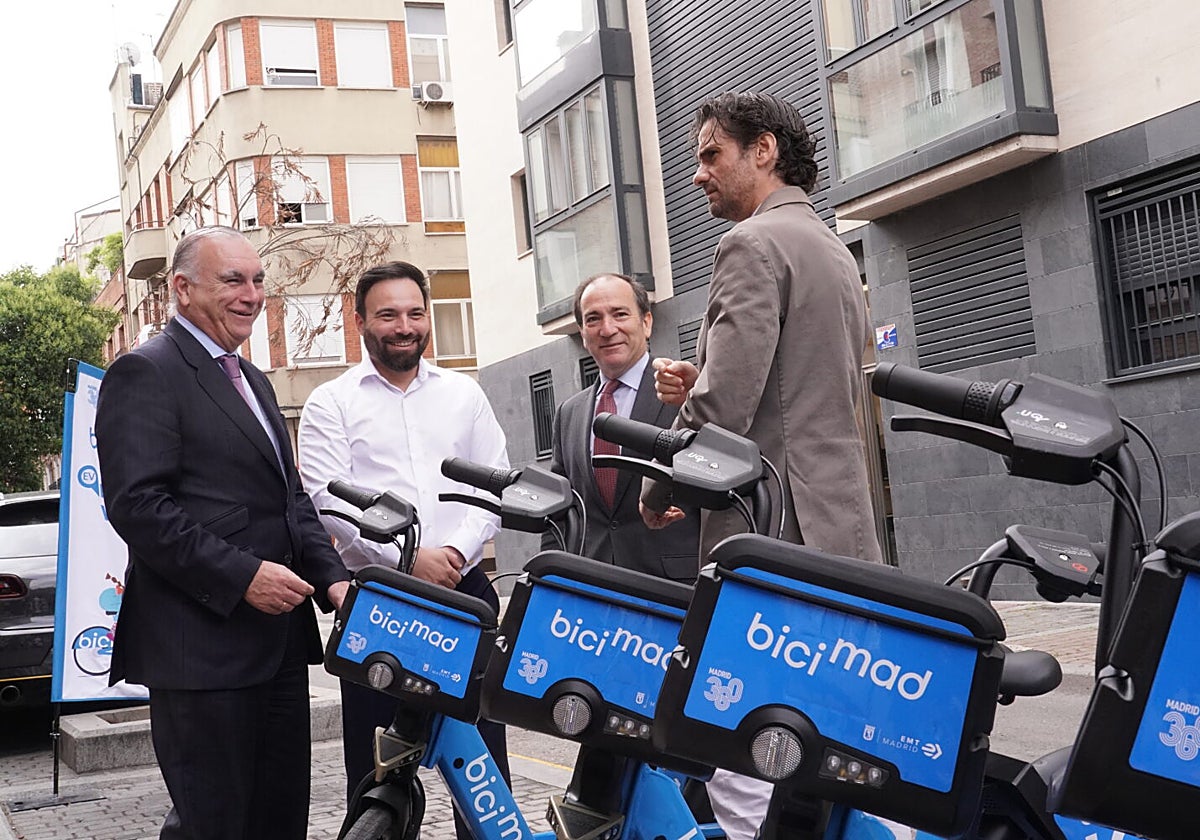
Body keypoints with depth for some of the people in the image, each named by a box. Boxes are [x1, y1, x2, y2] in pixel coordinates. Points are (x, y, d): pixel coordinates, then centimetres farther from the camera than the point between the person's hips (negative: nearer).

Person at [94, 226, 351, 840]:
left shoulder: (251, 379, 21)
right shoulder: (146, 373, -8)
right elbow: (138, 505, -18)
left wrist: (331, 578, 5)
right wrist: (242, 575, -23)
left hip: (278, 643, 9)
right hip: (202, 646, -9)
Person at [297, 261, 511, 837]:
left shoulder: (464, 393, 14)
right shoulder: (331, 404, 6)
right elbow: (329, 498, -5)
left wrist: (457, 550, -8)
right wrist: (407, 559, -15)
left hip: (463, 588, 2)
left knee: (482, 752, 2)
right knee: (375, 763, 2)